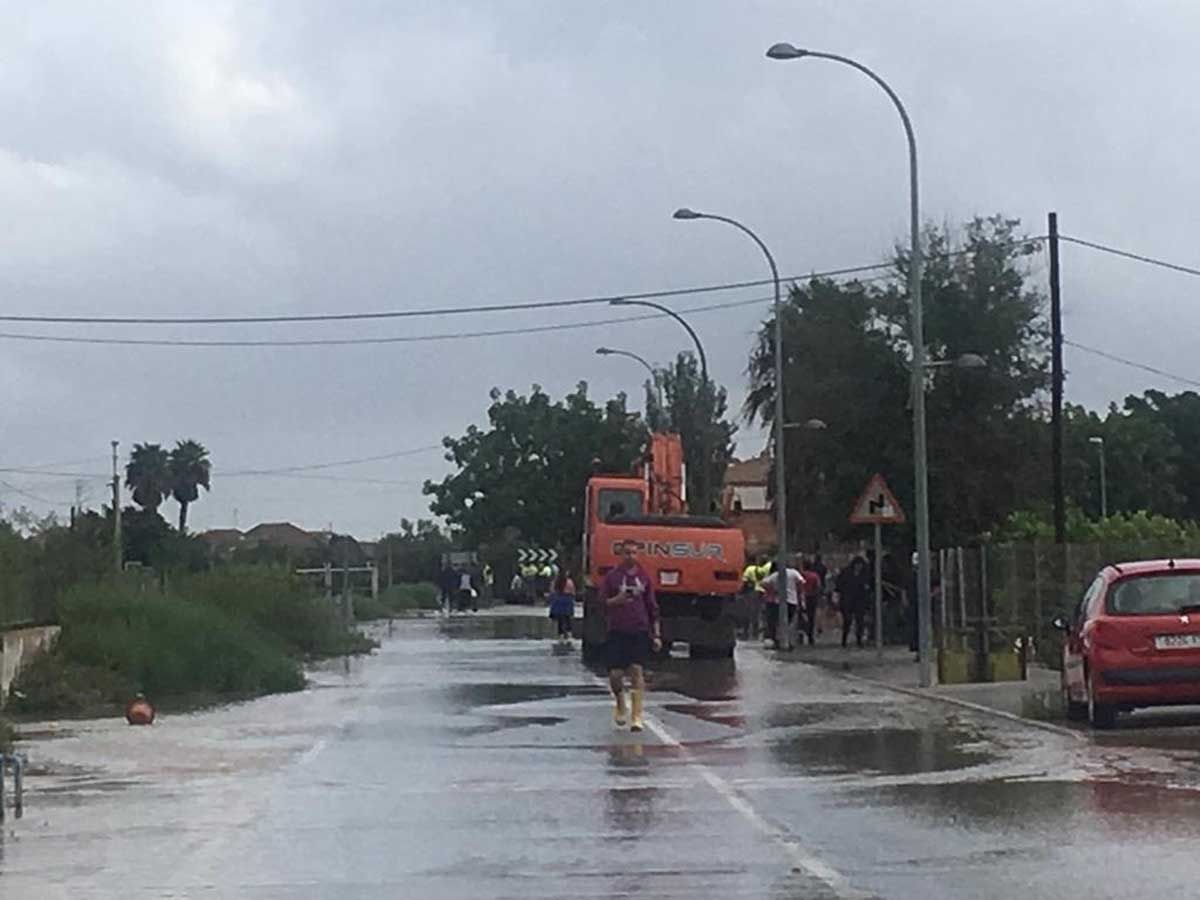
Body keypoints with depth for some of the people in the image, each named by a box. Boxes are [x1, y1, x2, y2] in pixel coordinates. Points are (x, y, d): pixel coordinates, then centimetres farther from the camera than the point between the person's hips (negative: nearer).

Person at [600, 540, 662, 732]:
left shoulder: (644, 577, 9)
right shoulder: (612, 576, 4)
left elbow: (652, 607, 13)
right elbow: (601, 603, 4)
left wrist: (656, 634, 9)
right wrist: (616, 600, -17)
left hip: (640, 631, 1)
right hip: (617, 631, 0)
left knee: (637, 672, -9)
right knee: (615, 674, -3)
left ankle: (636, 717, -7)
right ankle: (620, 704, 26)